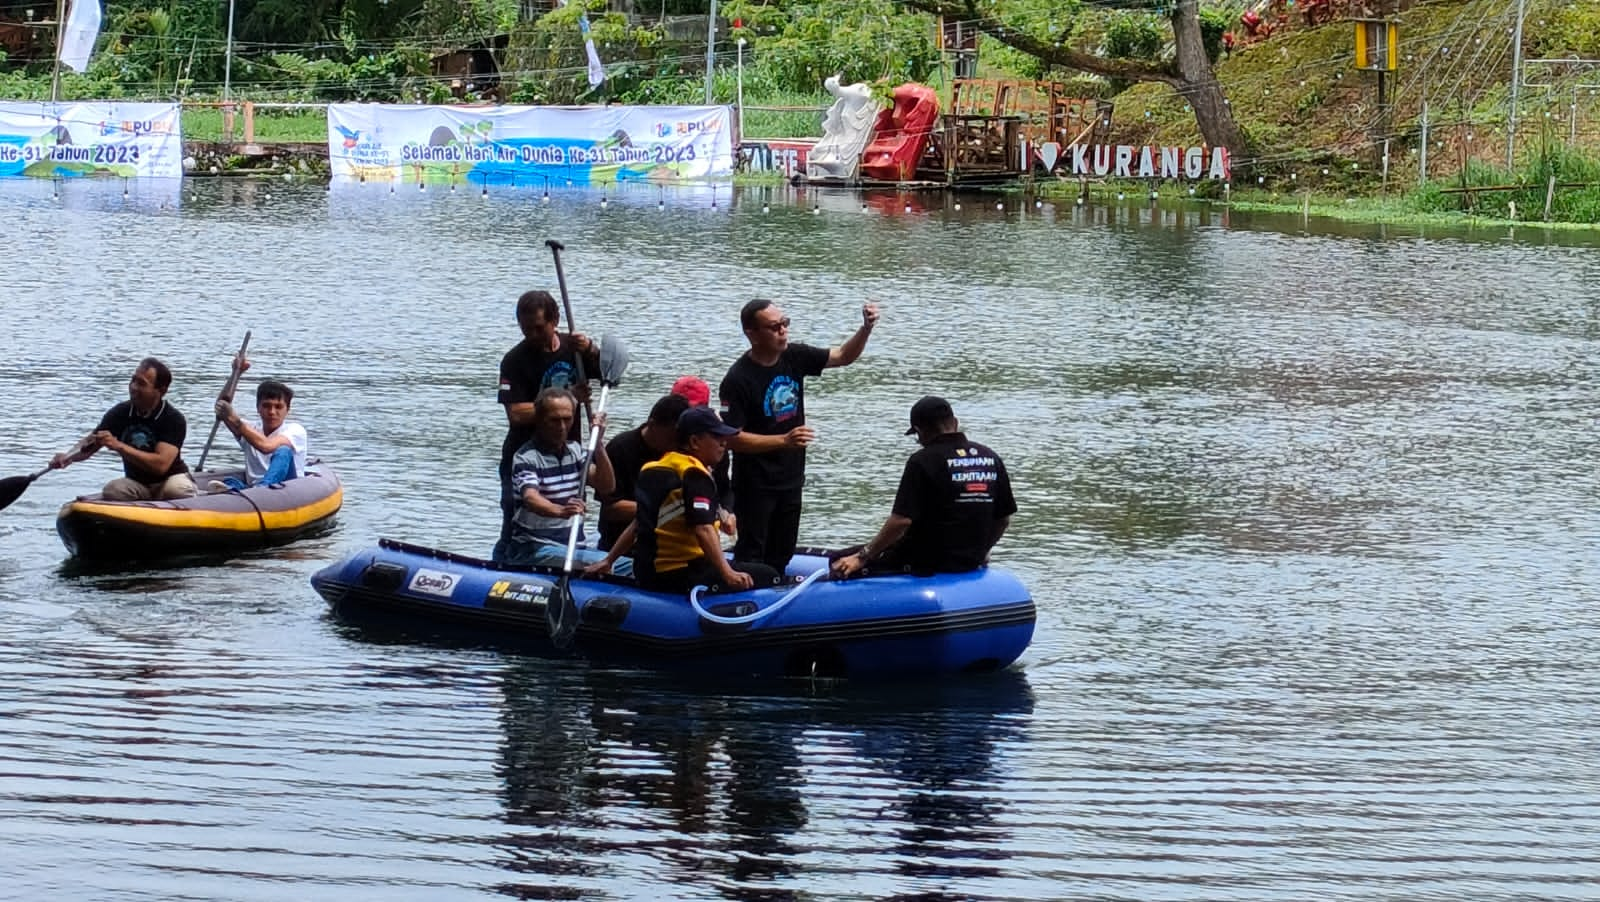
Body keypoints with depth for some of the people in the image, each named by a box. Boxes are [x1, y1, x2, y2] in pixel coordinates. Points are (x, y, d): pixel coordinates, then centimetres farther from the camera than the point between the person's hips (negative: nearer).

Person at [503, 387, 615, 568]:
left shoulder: (575, 450, 16)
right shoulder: (525, 457, -7)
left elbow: (607, 487, 6)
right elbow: (530, 498, -26)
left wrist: (598, 444, -6)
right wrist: (559, 511, -48)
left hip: (574, 546, 7)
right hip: (535, 550, -7)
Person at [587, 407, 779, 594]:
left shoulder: (653, 469, 14)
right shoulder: (695, 475, -13)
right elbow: (703, 529, -24)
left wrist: (608, 561, 26)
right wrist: (727, 574, -30)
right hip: (680, 576, -10)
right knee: (766, 576, -13)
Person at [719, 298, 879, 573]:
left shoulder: (794, 357, -1)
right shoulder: (737, 380, -20)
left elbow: (843, 356, 7)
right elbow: (733, 438, -21)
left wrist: (866, 328, -12)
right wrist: (783, 441, -28)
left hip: (790, 478, 6)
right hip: (755, 485, -6)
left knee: (781, 556, 16)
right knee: (751, 557, -2)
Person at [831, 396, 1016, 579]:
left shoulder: (923, 461, -13)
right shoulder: (992, 459, 5)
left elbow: (901, 521, -18)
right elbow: (1003, 519, 10)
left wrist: (862, 557, -11)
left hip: (926, 563, -7)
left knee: (844, 566, 0)